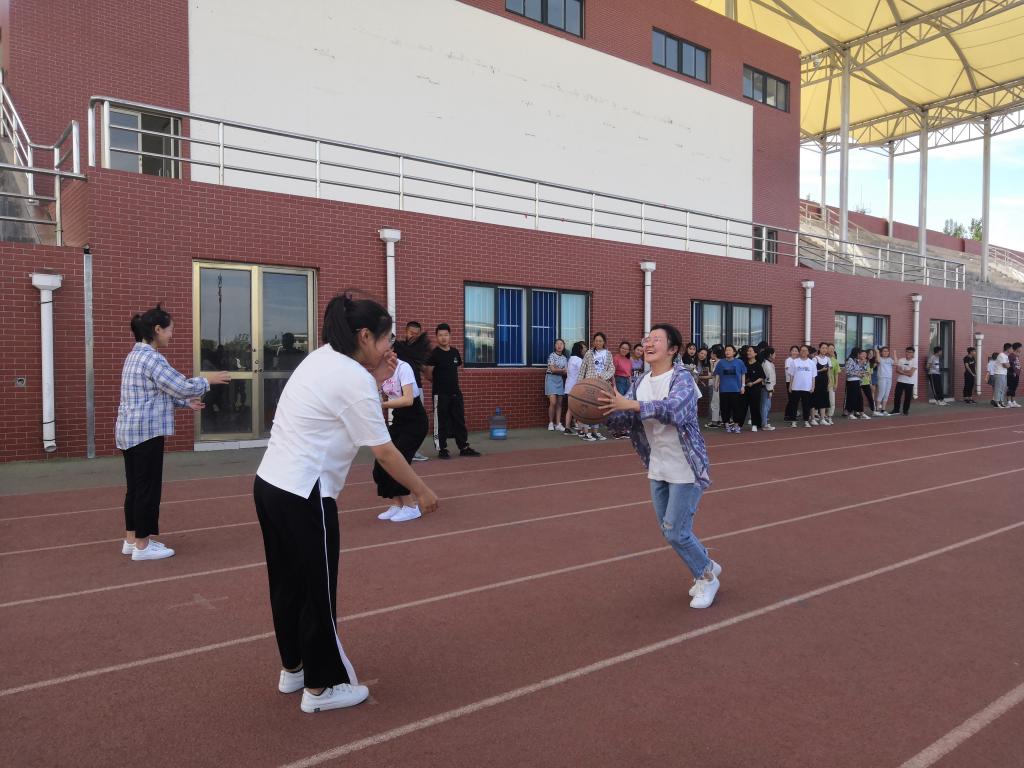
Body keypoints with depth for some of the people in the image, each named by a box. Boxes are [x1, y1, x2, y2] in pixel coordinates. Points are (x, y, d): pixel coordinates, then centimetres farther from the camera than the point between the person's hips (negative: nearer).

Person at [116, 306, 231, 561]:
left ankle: (131, 539, 24)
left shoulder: (136, 355, 16)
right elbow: (182, 387, -19)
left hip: (129, 432, 10)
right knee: (148, 488, -2)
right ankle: (142, 545, 6)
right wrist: (207, 380, -4)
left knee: (135, 487, 15)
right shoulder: (152, 358, -17)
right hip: (145, 433, -10)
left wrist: (185, 403, 19)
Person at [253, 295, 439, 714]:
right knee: (318, 593, 5)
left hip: (270, 486, 9)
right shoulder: (353, 378, -17)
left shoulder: (324, 358, 7)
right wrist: (422, 491, -4)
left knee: (288, 584, 20)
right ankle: (320, 688, 19)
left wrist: (377, 379, 4)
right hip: (302, 496, -9)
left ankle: (293, 669, 36)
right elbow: (384, 451, -15)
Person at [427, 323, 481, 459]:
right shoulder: (434, 354, -10)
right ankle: (442, 449, 9)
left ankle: (464, 447, 19)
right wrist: (439, 382, -1)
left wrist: (452, 382, 11)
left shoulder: (455, 352, 8)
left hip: (456, 392, 6)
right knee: (441, 422, 0)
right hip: (440, 394, -6)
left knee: (460, 421, 10)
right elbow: (428, 374, -13)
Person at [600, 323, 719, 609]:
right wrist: (606, 409, -24)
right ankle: (707, 566, 38)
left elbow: (674, 408, -35)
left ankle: (707, 578, 22)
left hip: (687, 470, -7)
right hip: (658, 469, 7)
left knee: (676, 532, -4)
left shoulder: (682, 377, -16)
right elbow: (625, 418, -4)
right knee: (669, 530, 14)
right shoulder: (640, 383, 4)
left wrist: (630, 404, -43)